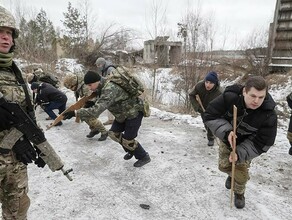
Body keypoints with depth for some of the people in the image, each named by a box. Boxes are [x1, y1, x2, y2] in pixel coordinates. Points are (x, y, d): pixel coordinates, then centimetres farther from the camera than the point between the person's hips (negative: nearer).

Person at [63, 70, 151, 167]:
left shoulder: (109, 90, -35)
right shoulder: (103, 86, -4)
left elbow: (96, 110, -43)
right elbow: (100, 104, 12)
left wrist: (75, 113, -42)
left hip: (134, 112, -9)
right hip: (123, 113, 9)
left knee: (128, 139, -4)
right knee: (114, 133, 10)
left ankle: (144, 157, 20)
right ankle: (131, 150, 30)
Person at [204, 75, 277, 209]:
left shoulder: (269, 116, -33)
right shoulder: (229, 98, -35)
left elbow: (261, 143, -24)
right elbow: (210, 116, -27)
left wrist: (240, 153, -35)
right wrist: (226, 132, -42)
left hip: (246, 145, -1)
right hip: (227, 138, 2)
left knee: (241, 173, 1)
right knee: (224, 166, 15)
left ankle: (239, 193, 34)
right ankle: (231, 174, 53)